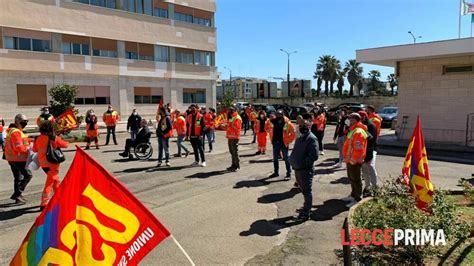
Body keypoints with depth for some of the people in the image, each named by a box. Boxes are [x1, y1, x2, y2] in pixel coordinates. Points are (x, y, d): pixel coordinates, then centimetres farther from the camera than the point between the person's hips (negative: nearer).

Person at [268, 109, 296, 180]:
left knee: (286, 158, 1)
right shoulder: (273, 122, -1)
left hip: (283, 143, -5)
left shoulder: (287, 123, -15)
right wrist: (272, 139, 12)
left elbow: (293, 134, -10)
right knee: (275, 158, 15)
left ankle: (288, 174, 9)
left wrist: (288, 141, -9)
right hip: (275, 142, 5)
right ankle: (276, 172, 29)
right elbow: (271, 131, 17)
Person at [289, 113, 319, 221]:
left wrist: (302, 163, -20)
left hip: (306, 170, -9)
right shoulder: (300, 137, 12)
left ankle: (306, 213, 15)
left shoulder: (312, 138, -17)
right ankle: (307, 207, 39)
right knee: (303, 190, 22)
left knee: (307, 191, 4)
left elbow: (314, 156, -24)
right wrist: (293, 160, 5)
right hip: (298, 169, 9)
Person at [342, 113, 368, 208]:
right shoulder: (353, 130, 12)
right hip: (350, 160, 11)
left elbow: (358, 149, -27)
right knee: (351, 178, 21)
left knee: (356, 180, -1)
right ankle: (353, 195, 35)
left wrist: (352, 160, -23)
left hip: (354, 161, -11)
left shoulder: (358, 132, -23)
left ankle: (357, 199, 9)